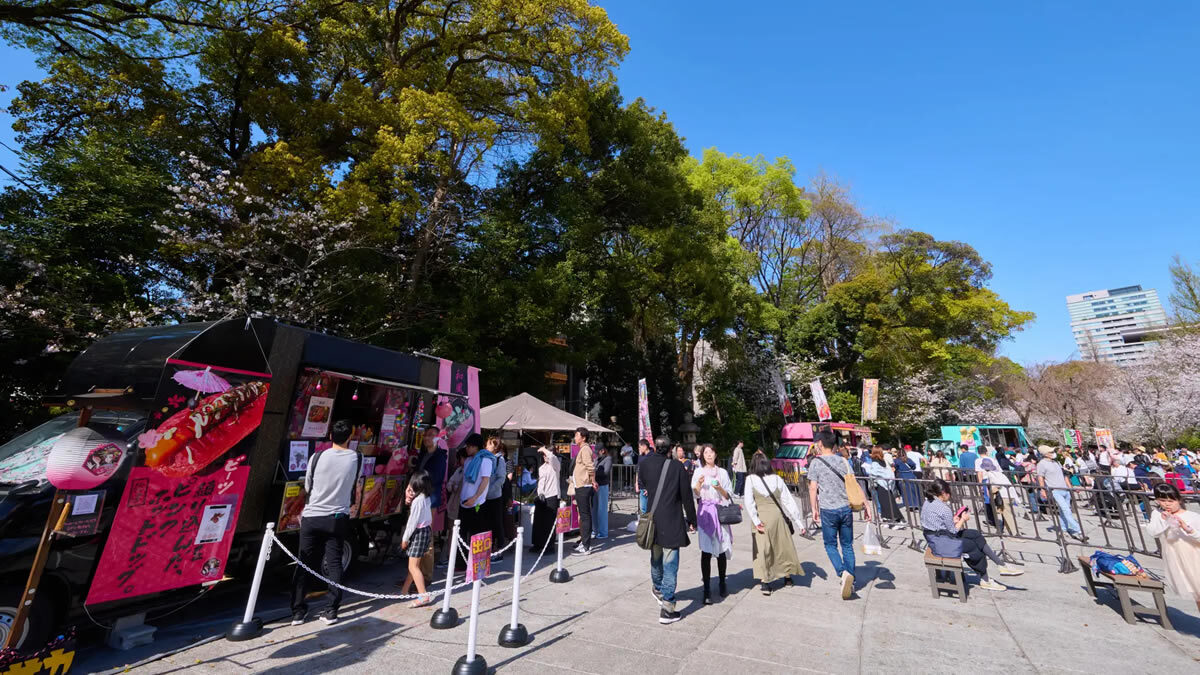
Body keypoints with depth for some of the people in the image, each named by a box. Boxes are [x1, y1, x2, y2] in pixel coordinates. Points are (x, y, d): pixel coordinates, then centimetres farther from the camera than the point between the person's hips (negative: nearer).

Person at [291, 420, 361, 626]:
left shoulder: (317, 457, -10)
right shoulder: (357, 458, -9)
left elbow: (307, 488, 5)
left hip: (312, 517, 0)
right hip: (337, 518, 0)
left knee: (304, 564, 13)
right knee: (334, 564, 9)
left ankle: (298, 611, 18)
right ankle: (332, 611, 11)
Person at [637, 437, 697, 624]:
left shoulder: (644, 464, -5)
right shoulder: (677, 467, -13)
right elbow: (686, 496, -7)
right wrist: (691, 520, 5)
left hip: (652, 522, 4)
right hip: (672, 524, -4)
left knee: (656, 559, 24)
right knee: (670, 565, 5)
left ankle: (658, 589, 48)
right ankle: (667, 608, 10)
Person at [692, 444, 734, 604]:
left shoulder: (722, 472, 10)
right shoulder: (698, 472, 7)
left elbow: (728, 496, 8)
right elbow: (695, 494, 2)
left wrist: (719, 488, -11)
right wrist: (699, 484, -16)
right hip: (705, 513, -1)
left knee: (722, 549, 7)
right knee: (706, 551, -5)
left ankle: (722, 583, 27)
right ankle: (707, 589, 0)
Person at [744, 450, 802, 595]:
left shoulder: (751, 479, -7)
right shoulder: (777, 478, 0)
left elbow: (748, 502, -13)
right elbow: (788, 500, 2)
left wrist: (756, 521, -11)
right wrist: (798, 521, 7)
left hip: (761, 517, -3)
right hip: (777, 515, 3)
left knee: (762, 549, 7)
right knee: (783, 546, 20)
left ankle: (765, 583, 5)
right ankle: (787, 577, 35)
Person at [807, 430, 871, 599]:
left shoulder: (815, 462, -5)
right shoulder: (843, 461, 4)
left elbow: (813, 488, -7)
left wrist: (814, 509, 2)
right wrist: (865, 504, 5)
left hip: (828, 510, -4)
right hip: (846, 508, 4)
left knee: (830, 545, 11)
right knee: (847, 545, 15)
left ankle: (843, 572, -9)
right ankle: (850, 582, 19)